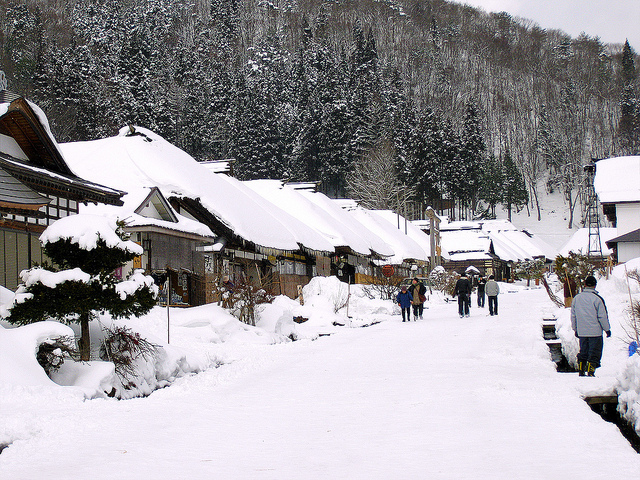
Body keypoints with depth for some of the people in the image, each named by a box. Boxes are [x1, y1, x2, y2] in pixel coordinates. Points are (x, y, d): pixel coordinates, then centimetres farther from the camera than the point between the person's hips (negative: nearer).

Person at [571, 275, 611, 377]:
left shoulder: (576, 298, 4)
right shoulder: (597, 299, -12)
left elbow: (573, 316, 11)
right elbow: (603, 316, -9)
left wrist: (575, 329, 22)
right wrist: (607, 329, 2)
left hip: (581, 332, 5)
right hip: (595, 332, -5)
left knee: (583, 352, 16)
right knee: (594, 353, 2)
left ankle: (581, 371, 15)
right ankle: (590, 372, -3)